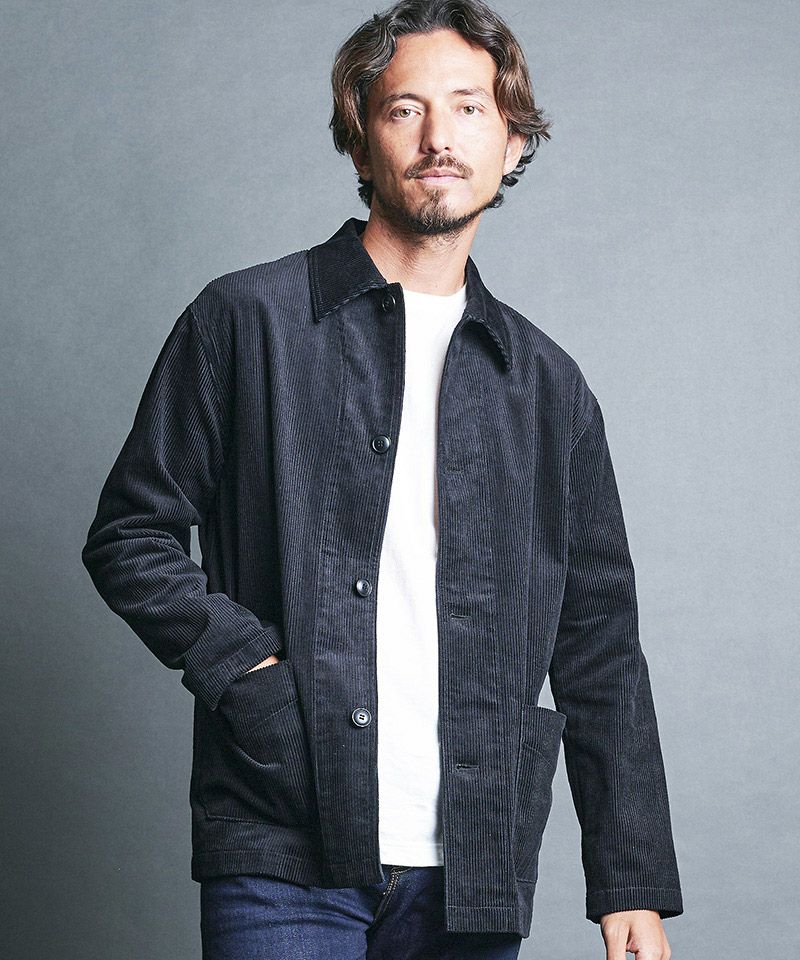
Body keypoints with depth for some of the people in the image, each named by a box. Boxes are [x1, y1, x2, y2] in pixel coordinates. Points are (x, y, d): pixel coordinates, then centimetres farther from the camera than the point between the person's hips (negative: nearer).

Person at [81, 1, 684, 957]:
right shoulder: (248, 320, 3)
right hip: (283, 865, -3)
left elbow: (600, 650, 12)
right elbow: (129, 536, 5)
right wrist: (244, 665, -10)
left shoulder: (549, 387, 12)